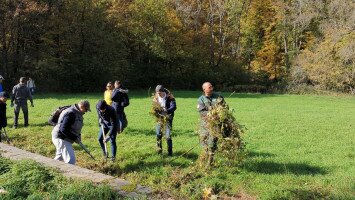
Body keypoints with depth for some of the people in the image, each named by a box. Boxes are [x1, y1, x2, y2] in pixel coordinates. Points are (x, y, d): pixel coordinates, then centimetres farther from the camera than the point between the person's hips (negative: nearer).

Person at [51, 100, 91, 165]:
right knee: (70, 160, -15)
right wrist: (75, 138, -23)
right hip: (61, 138, -11)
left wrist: (78, 136, 3)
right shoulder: (71, 113, -25)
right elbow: (63, 129, -29)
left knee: (59, 158, 26)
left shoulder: (77, 113, 7)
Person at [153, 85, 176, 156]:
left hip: (167, 118, -4)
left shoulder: (169, 97, -12)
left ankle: (170, 152, 7)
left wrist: (166, 111, -38)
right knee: (158, 135, 9)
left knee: (168, 136, -5)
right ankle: (159, 149, 28)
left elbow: (173, 107, -21)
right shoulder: (156, 97, 1)